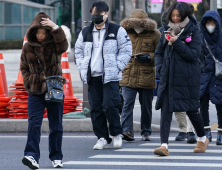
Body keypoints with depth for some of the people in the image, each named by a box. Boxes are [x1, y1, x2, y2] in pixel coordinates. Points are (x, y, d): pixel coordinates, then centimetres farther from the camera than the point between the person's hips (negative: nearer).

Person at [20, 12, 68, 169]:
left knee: (56, 126, 5)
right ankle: (31, 155, -21)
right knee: (34, 124, -13)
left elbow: (63, 45, -24)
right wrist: (29, 82, -1)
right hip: (35, 92, 0)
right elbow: (24, 68, 14)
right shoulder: (28, 48, 4)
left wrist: (55, 28, -37)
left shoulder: (54, 45, -1)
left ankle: (56, 157, 16)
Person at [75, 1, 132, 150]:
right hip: (92, 77, 5)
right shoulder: (85, 33, 14)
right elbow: (79, 51, 21)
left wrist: (117, 67, -7)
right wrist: (82, 69, 9)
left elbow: (126, 50, 1)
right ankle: (102, 138, 10)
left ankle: (117, 134, 5)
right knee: (95, 108, 2)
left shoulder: (117, 31, 1)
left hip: (110, 76, -4)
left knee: (109, 105, -14)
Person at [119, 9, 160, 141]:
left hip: (147, 76, 0)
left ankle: (146, 132, 20)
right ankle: (127, 131, -10)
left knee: (146, 105, 9)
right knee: (127, 104, -9)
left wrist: (149, 57, -15)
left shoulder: (154, 34, 0)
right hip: (128, 75, 0)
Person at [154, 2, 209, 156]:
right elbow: (159, 51, 19)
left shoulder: (193, 32, -4)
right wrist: (160, 68, 3)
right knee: (166, 109, -8)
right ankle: (164, 145, -13)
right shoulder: (168, 30, 10)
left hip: (188, 79, -4)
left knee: (191, 110, 7)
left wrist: (177, 43, -21)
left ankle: (203, 139, 32)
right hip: (168, 78, 4)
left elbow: (194, 54, -13)